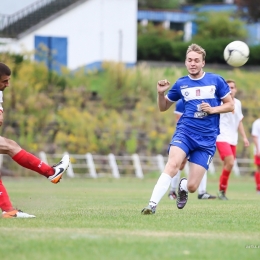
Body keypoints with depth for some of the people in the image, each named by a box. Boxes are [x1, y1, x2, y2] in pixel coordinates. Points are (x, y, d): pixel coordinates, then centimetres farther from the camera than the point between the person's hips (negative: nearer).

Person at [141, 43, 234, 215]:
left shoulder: (216, 80, 4)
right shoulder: (181, 84, 8)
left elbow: (230, 105, 8)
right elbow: (163, 107, 18)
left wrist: (212, 109, -9)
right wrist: (161, 93, -2)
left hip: (207, 139, 0)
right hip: (185, 132, 0)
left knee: (192, 187, -4)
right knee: (173, 164, -31)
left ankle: (182, 187, 35)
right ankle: (152, 205, -33)